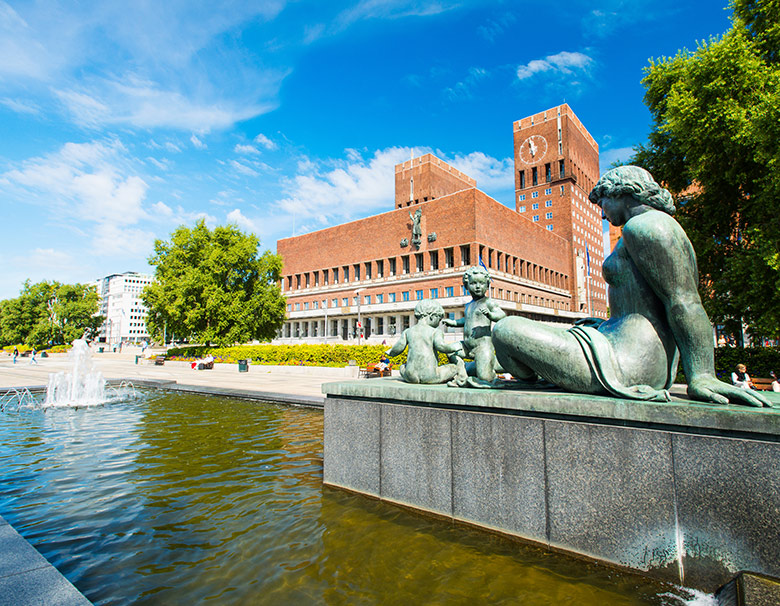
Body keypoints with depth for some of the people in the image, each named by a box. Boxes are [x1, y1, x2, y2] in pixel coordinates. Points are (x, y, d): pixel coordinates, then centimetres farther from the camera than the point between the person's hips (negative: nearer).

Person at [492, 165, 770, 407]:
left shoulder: (644, 224, -10)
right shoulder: (664, 228, 23)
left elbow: (684, 303, -19)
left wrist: (701, 375, -21)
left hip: (628, 362, -12)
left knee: (505, 329, -14)